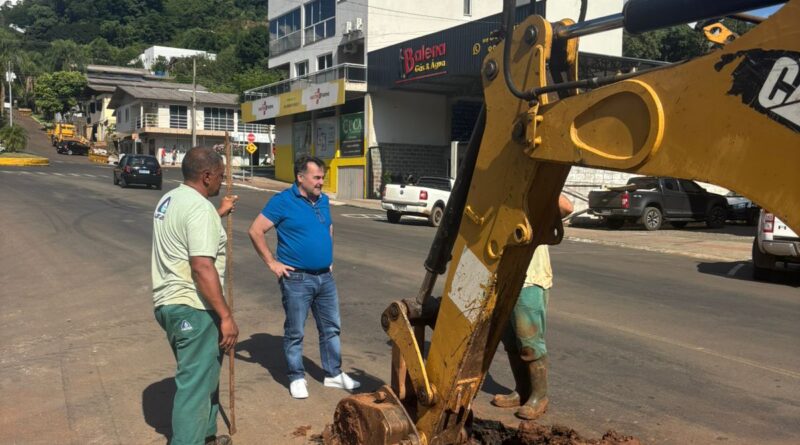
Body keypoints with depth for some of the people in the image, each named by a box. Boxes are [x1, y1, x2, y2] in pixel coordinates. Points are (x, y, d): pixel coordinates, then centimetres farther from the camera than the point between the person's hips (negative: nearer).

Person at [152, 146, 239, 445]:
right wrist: (226, 316, -24)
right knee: (195, 383, -2)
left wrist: (219, 214, 34)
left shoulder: (169, 200, 13)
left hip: (168, 303, 11)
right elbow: (202, 267, -26)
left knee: (204, 373, 23)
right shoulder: (200, 208, -18)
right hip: (192, 308, -10)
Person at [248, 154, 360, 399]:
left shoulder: (323, 200, 8)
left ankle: (334, 374, 27)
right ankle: (297, 378, 19)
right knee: (295, 332, 5)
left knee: (331, 328, 13)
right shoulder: (282, 201, -11)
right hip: (297, 279, -6)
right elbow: (255, 231, -12)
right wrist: (272, 263, -12)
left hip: (325, 277, 6)